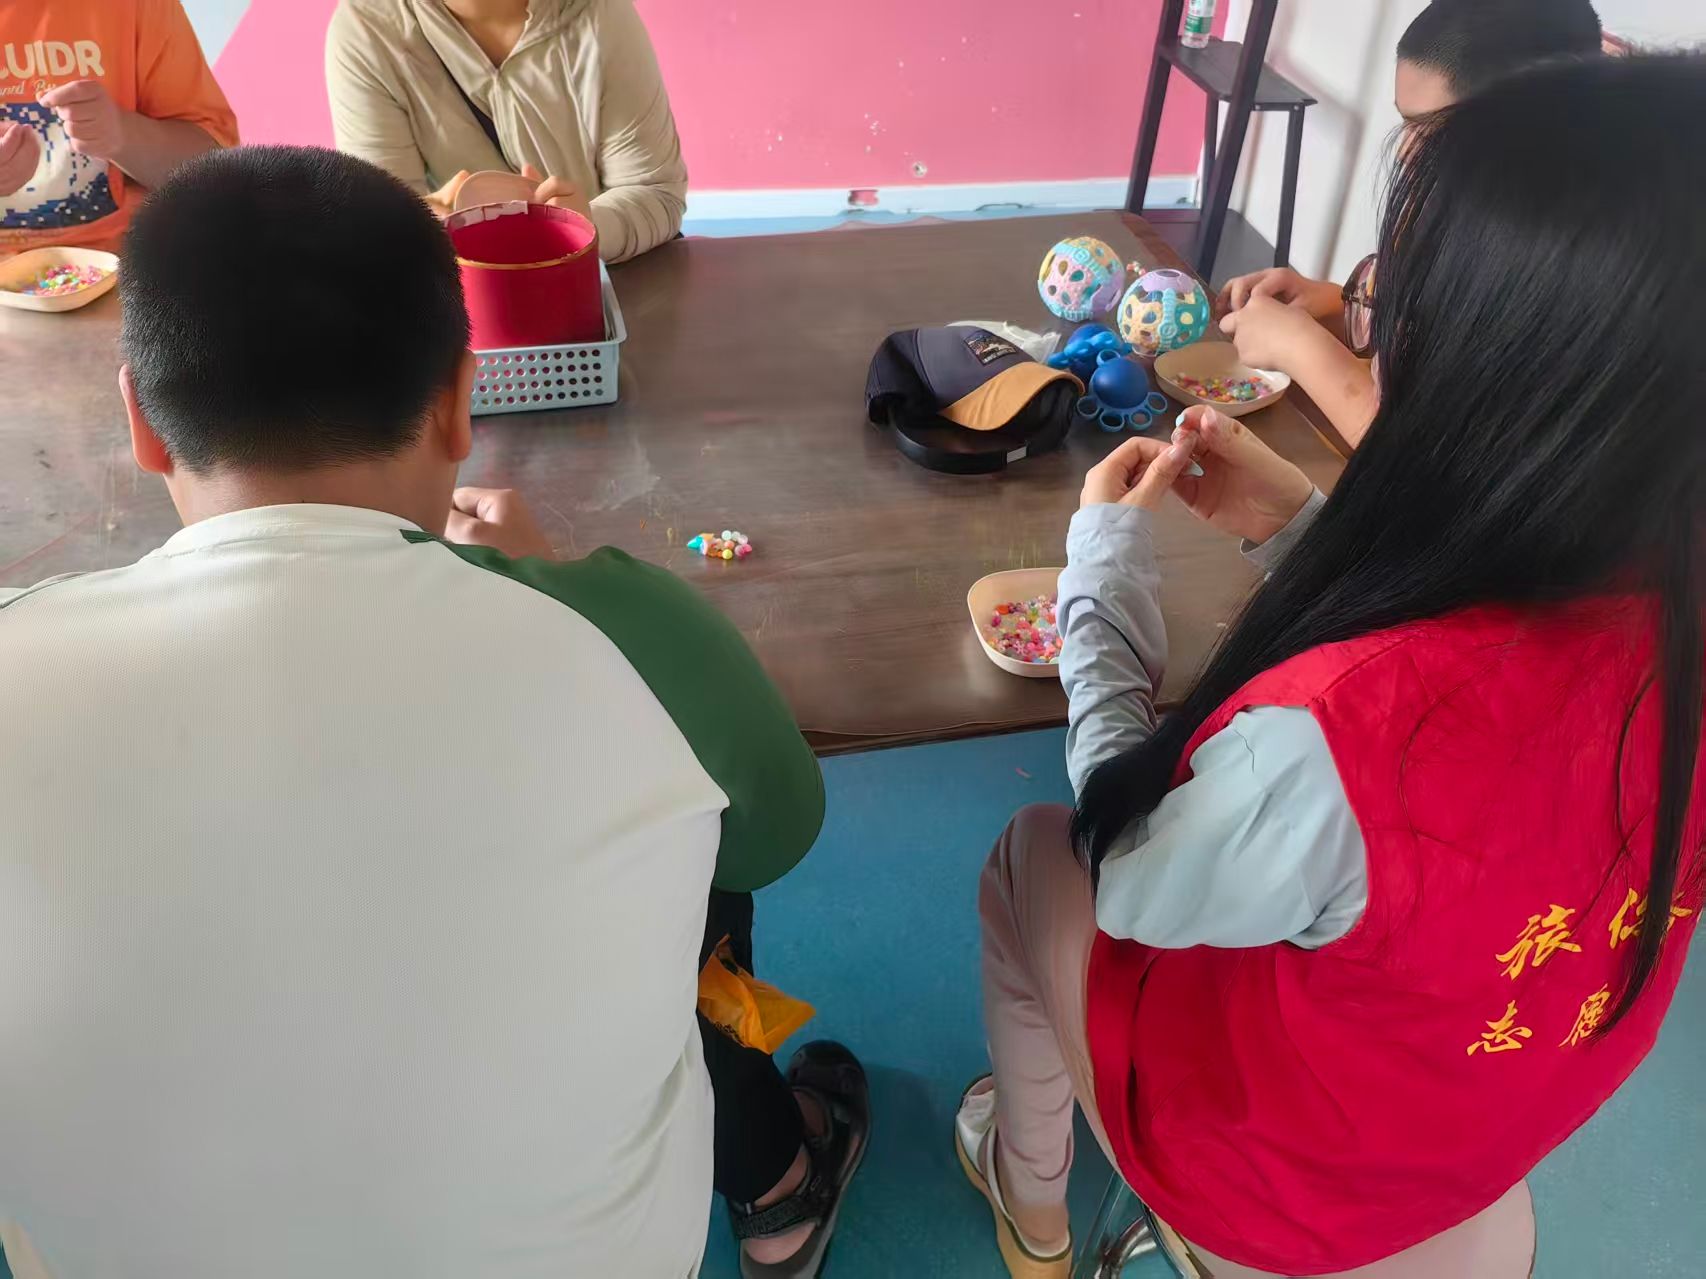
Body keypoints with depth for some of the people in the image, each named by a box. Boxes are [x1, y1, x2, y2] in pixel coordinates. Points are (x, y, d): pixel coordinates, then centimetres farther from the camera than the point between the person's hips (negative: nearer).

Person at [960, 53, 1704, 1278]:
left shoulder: (1325, 740, -44)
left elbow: (1127, 876, -21)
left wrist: (1110, 555, -12)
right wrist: (1298, 526, -4)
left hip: (1270, 1181, -5)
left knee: (1030, 859, 18)